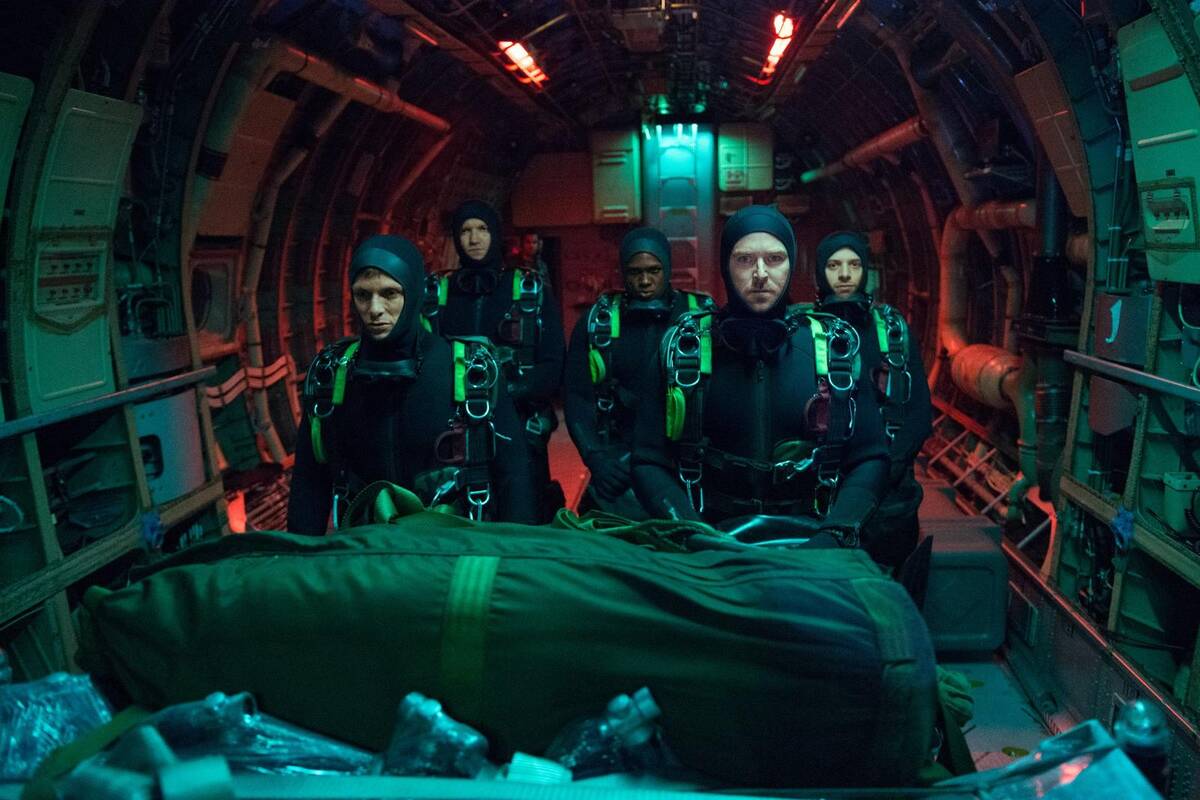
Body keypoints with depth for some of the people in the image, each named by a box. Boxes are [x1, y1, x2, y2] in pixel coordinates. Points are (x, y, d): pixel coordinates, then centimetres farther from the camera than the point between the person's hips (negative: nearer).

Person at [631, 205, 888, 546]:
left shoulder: (836, 347, 5)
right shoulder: (684, 347, 2)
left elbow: (869, 459, 6)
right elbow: (649, 463, 1)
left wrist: (834, 535, -10)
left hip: (809, 539, 1)